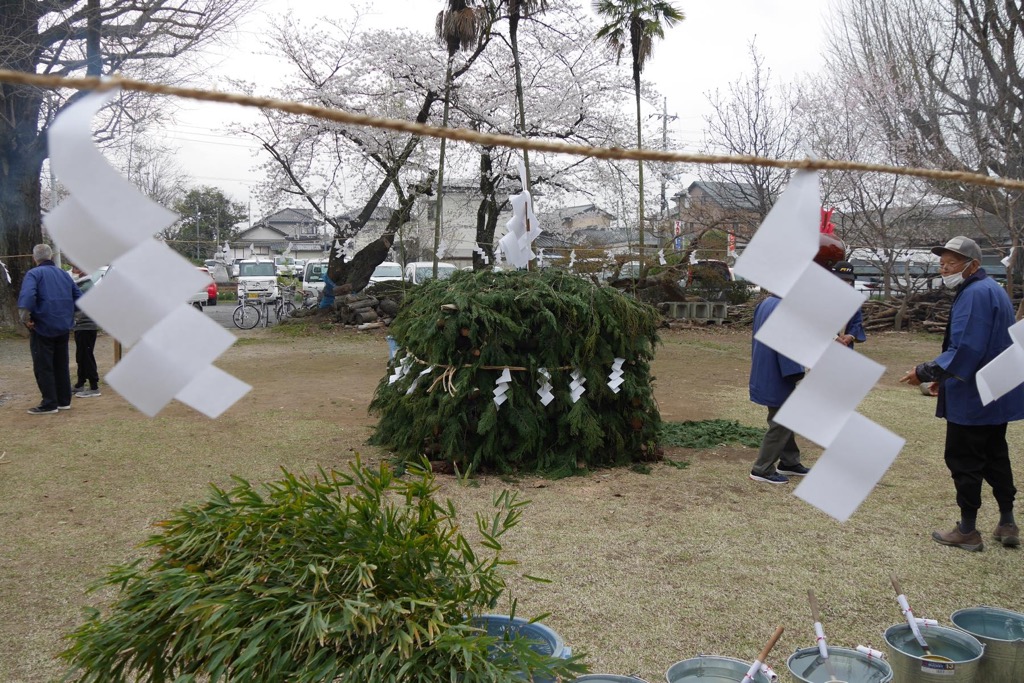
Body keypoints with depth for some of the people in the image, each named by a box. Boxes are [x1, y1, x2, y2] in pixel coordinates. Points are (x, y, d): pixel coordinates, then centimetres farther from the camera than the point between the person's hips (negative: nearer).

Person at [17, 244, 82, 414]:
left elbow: (27, 296, -25)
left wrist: (25, 318, -18)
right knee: (61, 365, 15)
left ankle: (49, 404, 2)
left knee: (43, 367, 1)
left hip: (42, 328, -6)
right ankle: (64, 401, 20)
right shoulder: (64, 274, 11)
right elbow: (79, 297, 12)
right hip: (64, 328, 6)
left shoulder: (34, 274, -8)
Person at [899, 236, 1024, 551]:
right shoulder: (992, 289, 12)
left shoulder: (974, 294, -21)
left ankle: (967, 531, 10)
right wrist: (944, 376, 17)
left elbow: (965, 350, -29)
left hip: (972, 398, -10)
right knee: (995, 456, 18)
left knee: (963, 460, 1)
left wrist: (926, 372, -21)